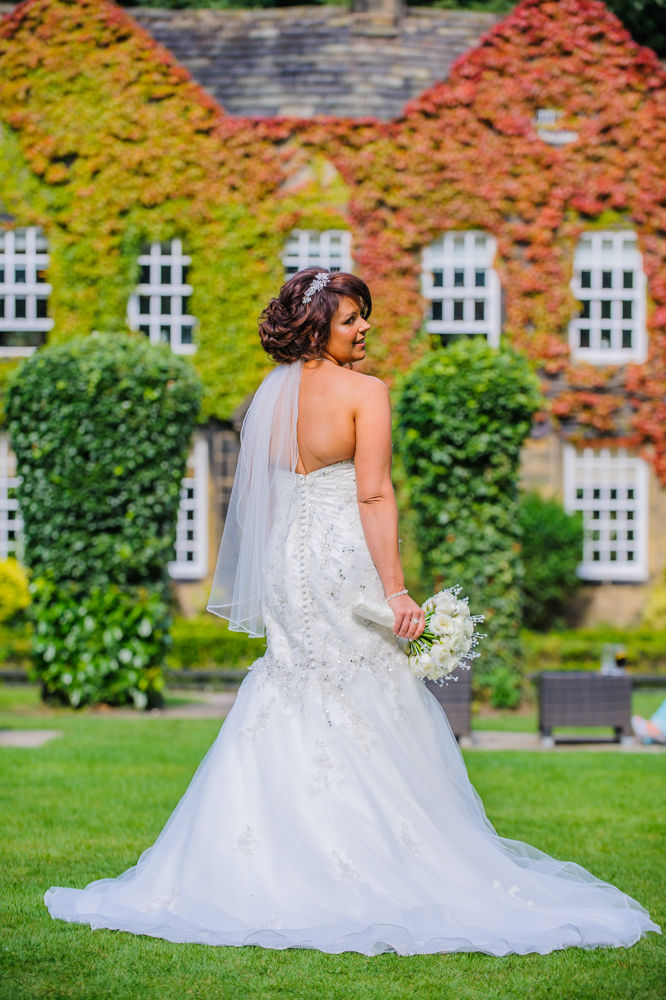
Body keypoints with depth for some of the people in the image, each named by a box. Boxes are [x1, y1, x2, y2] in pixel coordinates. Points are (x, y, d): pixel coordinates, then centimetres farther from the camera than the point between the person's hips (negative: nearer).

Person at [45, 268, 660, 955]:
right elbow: (374, 495, -17)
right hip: (346, 563, -6)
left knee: (286, 716, 13)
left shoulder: (272, 393, 8)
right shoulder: (365, 392, -10)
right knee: (371, 713, 1)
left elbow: (256, 493, 12)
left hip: (288, 563, 6)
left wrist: (268, 583, 20)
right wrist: (394, 588, -17)